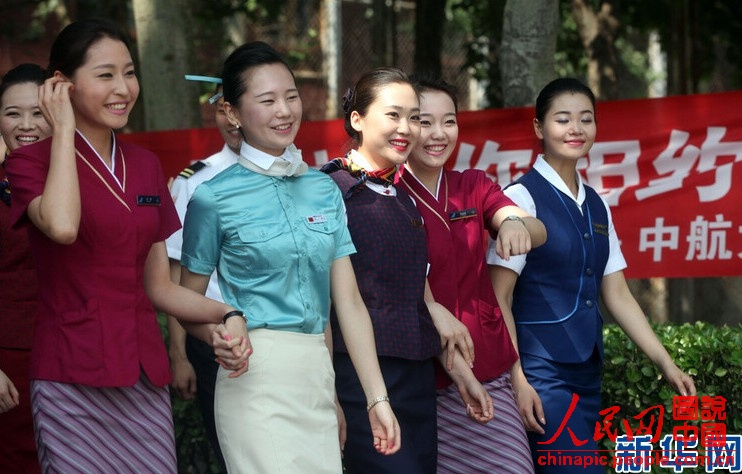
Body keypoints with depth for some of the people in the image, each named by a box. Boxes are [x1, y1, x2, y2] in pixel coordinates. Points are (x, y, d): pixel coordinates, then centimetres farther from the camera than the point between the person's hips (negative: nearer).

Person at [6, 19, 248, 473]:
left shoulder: (146, 165, 13)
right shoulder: (33, 161, -2)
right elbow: (62, 226, -25)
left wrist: (224, 315, -1)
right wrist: (63, 131, -13)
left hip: (146, 375, 5)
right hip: (74, 380, -5)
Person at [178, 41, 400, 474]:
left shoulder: (324, 189, 9)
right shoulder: (214, 198, -3)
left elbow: (348, 300, 7)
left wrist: (377, 398, 3)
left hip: (318, 374, 5)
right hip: (257, 377, -4)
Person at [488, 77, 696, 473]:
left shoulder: (596, 206, 12)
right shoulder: (523, 197, -9)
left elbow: (617, 295, 13)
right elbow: (499, 299, -11)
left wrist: (666, 365, 7)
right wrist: (517, 380, -17)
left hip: (587, 369, 7)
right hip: (541, 368, -7)